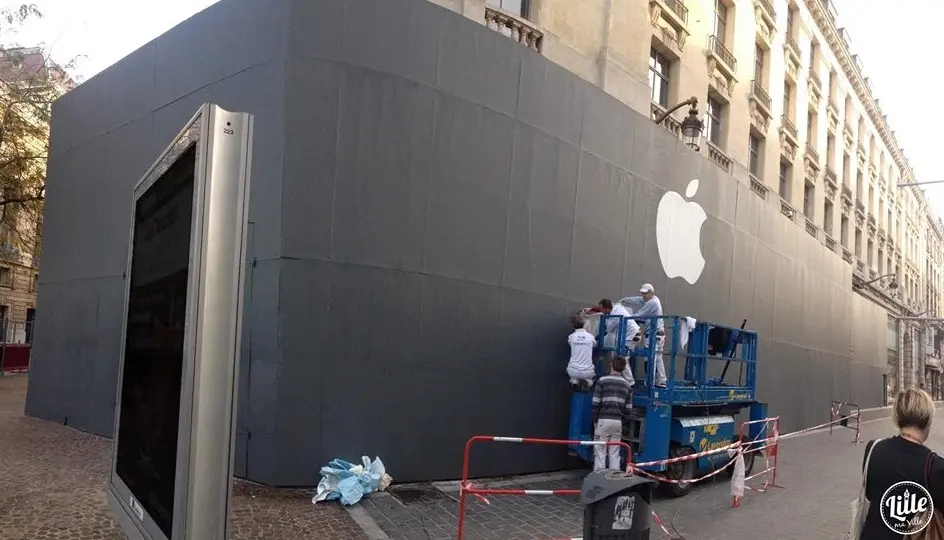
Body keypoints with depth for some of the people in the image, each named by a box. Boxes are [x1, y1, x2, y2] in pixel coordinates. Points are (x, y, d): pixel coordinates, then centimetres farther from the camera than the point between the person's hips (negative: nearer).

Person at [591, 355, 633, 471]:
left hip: (603, 420, -4)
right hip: (618, 422, 4)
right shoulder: (627, 384, 9)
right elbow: (628, 408, 8)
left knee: (600, 453, 1)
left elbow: (595, 403, -7)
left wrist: (595, 420, 3)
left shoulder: (602, 380, -5)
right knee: (615, 454, 10)